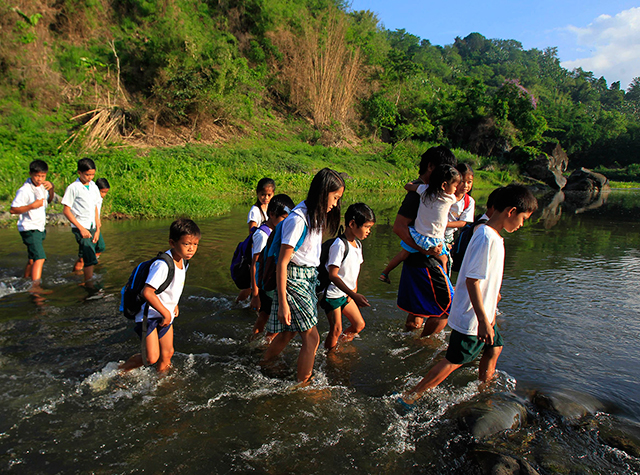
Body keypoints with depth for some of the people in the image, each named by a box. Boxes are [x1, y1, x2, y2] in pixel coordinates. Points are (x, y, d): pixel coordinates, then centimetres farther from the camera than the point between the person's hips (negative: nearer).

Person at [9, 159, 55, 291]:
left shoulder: (41, 186, 6)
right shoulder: (24, 190, -18)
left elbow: (48, 201, 23)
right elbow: (12, 210, -18)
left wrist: (51, 189, 3)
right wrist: (32, 206, -28)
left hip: (39, 228, 9)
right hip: (29, 229, -9)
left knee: (32, 258, 21)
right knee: (40, 258, -21)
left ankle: (26, 280, 37)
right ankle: (35, 286, -27)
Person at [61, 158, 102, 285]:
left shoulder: (94, 187, 12)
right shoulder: (73, 188, -6)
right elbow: (66, 210, -6)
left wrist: (97, 229, 11)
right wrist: (81, 228, -11)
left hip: (92, 227, 6)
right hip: (81, 228, -6)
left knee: (84, 256, 11)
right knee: (90, 259, -14)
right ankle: (89, 283, -11)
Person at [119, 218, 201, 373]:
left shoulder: (183, 261, 0)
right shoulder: (162, 265, -29)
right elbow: (147, 292, -33)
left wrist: (174, 305, 12)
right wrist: (166, 313, -25)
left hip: (166, 314, 8)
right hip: (150, 315, -8)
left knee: (167, 354, 13)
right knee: (152, 358, -9)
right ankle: (124, 367, 19)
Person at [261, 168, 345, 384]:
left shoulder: (316, 215, 6)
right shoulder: (298, 219, -22)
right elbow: (282, 263, -20)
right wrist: (283, 303, -20)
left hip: (308, 277, 8)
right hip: (294, 279, -8)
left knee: (289, 332, 17)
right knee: (312, 337, -2)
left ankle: (263, 365, 37)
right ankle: (303, 385, 14)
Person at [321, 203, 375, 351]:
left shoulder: (357, 244, 5)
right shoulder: (339, 245, -23)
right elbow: (333, 275, -26)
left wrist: (355, 292, 8)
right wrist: (353, 295, -28)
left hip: (346, 294, 8)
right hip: (332, 294, -8)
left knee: (359, 324, 11)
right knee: (336, 329, -3)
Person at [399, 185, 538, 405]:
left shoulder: (494, 236, 7)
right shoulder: (486, 237, -24)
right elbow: (472, 280, -26)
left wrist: (489, 313, 27)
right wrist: (483, 320, -24)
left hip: (483, 312, 10)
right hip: (472, 318, -10)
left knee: (494, 348, 26)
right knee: (454, 361, -1)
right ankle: (409, 397, 9)